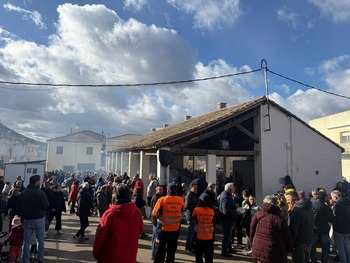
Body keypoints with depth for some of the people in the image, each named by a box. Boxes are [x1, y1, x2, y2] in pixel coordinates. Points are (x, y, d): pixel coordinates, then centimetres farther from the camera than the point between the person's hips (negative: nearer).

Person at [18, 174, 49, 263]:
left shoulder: (23, 193, 2)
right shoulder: (40, 192, -16)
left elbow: (20, 207, 11)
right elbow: (46, 206, -14)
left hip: (27, 219, 4)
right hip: (39, 219, -4)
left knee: (26, 241, 10)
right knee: (40, 240, 10)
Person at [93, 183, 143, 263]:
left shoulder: (110, 213, -19)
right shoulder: (136, 212, -13)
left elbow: (100, 235, -12)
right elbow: (140, 230, 3)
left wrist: (96, 253, 2)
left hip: (110, 256, -2)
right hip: (129, 257, 2)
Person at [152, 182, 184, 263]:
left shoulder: (162, 199, -18)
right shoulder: (181, 200, -9)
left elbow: (155, 214, -14)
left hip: (163, 229, -2)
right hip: (175, 229, 2)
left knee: (160, 250, 14)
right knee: (171, 250, 19)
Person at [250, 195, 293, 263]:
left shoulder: (257, 215, -2)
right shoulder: (280, 219, -13)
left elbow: (252, 231, 6)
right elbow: (287, 237, -4)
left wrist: (253, 244, 19)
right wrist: (289, 249, 12)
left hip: (258, 250, 4)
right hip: (275, 253, -4)